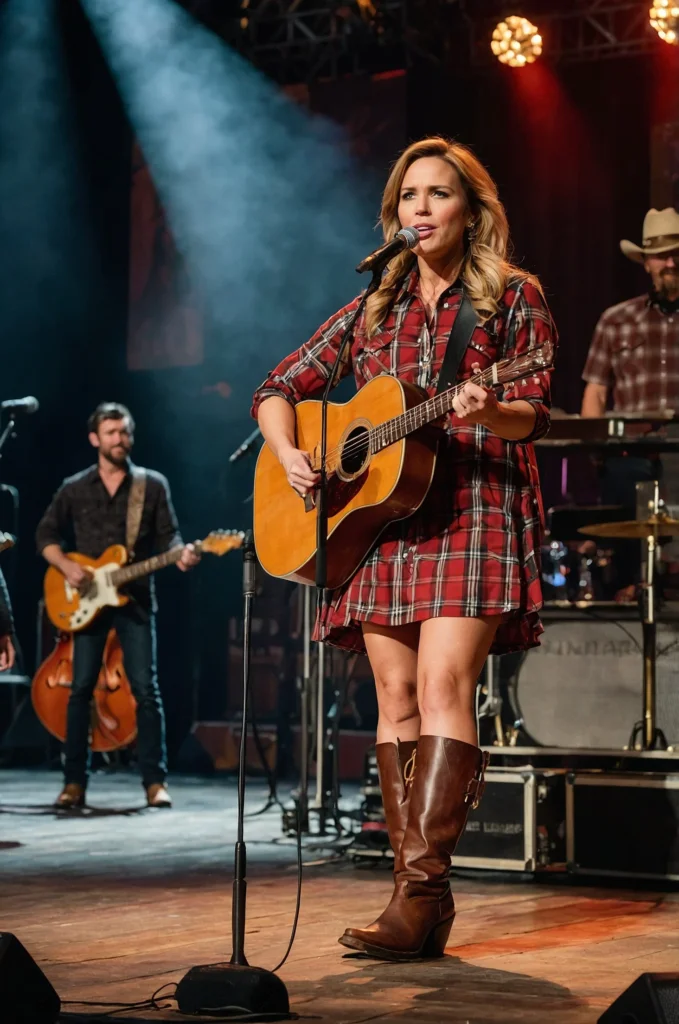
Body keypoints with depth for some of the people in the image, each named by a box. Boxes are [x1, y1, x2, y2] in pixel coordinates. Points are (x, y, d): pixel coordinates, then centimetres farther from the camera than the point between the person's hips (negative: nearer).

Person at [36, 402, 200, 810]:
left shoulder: (153, 485, 4)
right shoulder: (74, 488, 8)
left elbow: (168, 536, 0)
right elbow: (46, 534, 11)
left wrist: (181, 555, -23)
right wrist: (66, 566, -6)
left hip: (135, 600, -1)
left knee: (146, 689, -5)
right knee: (81, 689, 1)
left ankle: (155, 781, 0)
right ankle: (75, 782, 7)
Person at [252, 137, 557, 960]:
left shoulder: (513, 297, 5)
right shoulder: (373, 309, 16)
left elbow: (532, 414, -4)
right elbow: (277, 390, 18)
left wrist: (486, 412, -27)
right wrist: (288, 456, -2)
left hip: (472, 508, -5)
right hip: (380, 517, 5)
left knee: (443, 685, -17)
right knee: (396, 696, 0)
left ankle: (422, 894, -20)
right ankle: (418, 898, 4)